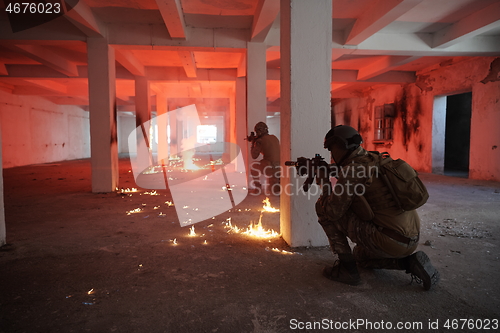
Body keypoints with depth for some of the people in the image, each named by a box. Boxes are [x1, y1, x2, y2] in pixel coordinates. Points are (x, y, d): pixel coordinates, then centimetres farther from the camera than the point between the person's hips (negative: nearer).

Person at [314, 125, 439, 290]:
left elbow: (332, 212, -13)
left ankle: (347, 268, 3)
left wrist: (325, 183, 2)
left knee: (323, 209, -4)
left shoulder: (351, 170, -16)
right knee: (360, 255, 36)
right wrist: (334, 174, 16)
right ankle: (408, 262, 14)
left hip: (390, 241, -9)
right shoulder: (374, 160, 11)